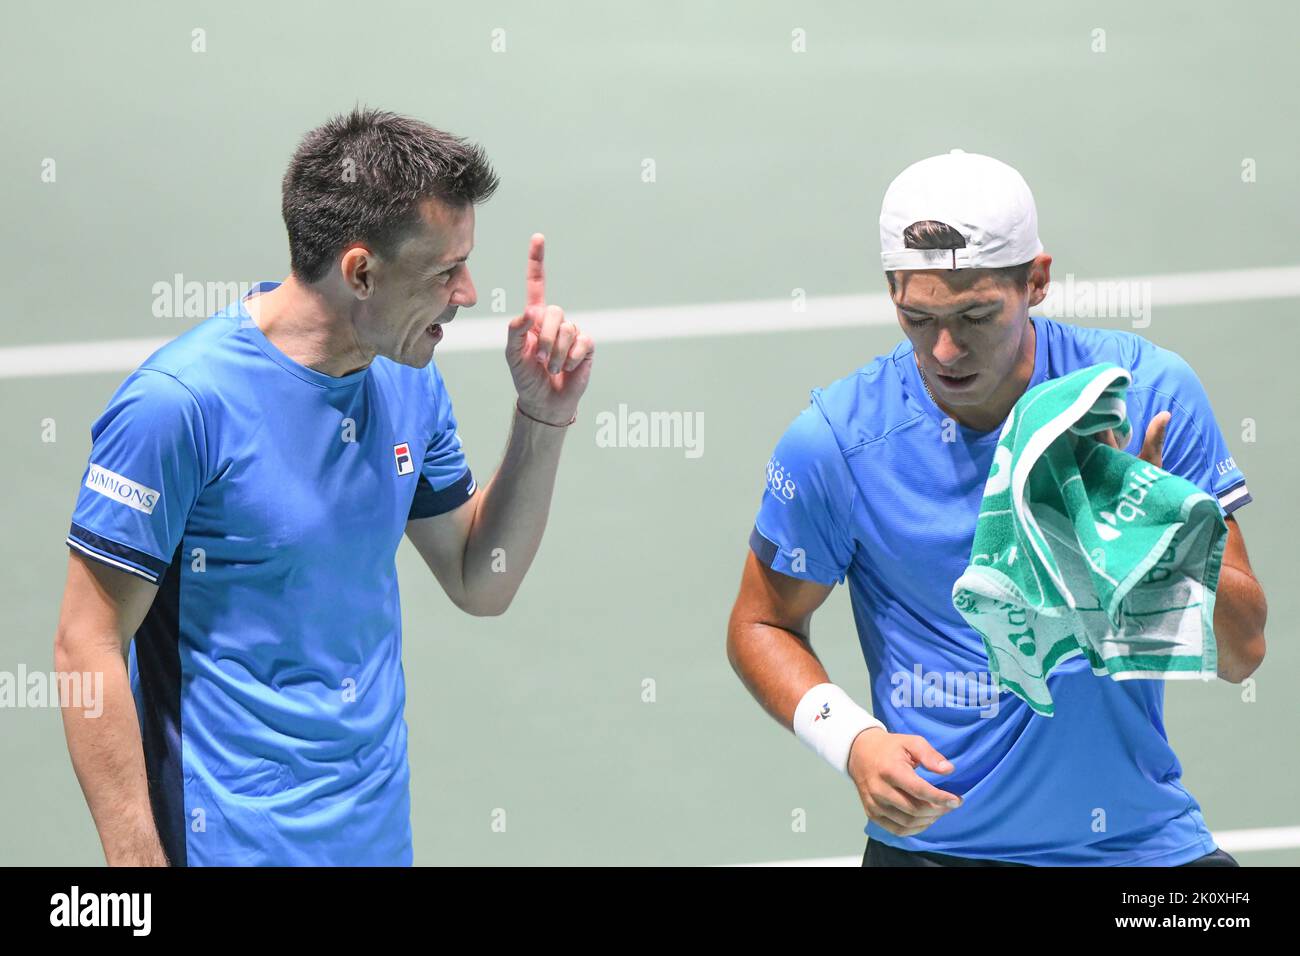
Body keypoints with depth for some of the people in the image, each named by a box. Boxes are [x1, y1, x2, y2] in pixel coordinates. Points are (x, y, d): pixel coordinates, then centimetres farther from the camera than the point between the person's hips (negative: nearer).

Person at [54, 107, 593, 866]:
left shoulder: (411, 386, 1)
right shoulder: (180, 402, -19)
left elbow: (482, 583, 11)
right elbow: (89, 647, -17)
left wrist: (544, 416, -1)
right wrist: (138, 860, -19)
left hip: (379, 829, 7)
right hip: (234, 842, -7)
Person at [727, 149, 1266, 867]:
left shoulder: (1148, 391, -8)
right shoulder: (833, 442, -9)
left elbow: (1240, 651, -6)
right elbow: (761, 626, 6)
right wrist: (854, 741, -12)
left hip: (1141, 836, -4)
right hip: (934, 843, 4)